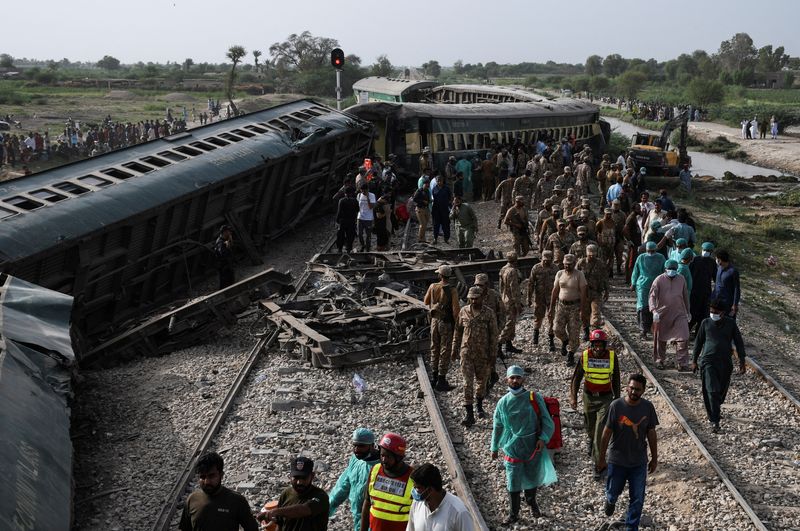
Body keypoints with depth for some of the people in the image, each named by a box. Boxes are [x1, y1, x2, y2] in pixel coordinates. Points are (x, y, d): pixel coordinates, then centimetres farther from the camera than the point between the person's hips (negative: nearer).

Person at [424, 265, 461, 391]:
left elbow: (426, 302, 10)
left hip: (434, 320, 5)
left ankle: (435, 377, 29)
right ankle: (441, 381, 7)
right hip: (446, 323, -5)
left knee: (435, 348, 18)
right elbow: (456, 309, -20)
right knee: (445, 351, 3)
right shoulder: (452, 290, -19)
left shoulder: (433, 287, -5)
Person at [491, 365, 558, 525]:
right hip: (513, 449, 0)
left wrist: (543, 438, -19)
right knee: (513, 484, 1)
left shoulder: (534, 398, -8)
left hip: (533, 446, 0)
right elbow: (497, 427, 9)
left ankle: (532, 503, 45)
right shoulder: (503, 402, -2)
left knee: (532, 479, 18)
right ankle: (513, 514, 17)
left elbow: (547, 421, -5)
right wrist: (494, 447, 13)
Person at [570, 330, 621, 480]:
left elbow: (615, 380, 3)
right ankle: (592, 440, 57)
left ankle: (597, 465, -4)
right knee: (590, 428, 21)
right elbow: (576, 378, -3)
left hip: (606, 398, -2)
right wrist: (573, 397, -12)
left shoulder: (612, 357, -10)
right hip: (589, 396, 2)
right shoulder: (585, 356, -10)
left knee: (601, 432, -10)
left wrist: (617, 399, 8)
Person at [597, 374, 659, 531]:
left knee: (637, 499, 7)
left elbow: (651, 434, 1)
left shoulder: (648, 407, -9)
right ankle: (610, 500, 52)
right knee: (613, 492, 17)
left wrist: (654, 458, 6)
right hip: (617, 461, -1)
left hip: (639, 463, 1)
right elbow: (607, 433, -8)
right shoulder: (616, 406, -15)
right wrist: (601, 458, -4)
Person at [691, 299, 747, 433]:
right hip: (708, 361, -2)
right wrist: (694, 360, 12)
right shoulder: (706, 323, 1)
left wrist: (742, 361, 1)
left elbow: (738, 342, 6)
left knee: (722, 391, 13)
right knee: (712, 391, -13)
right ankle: (714, 422, -11)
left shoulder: (730, 323, 1)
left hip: (725, 362, 2)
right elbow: (698, 342, 10)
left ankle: (715, 408, 44)